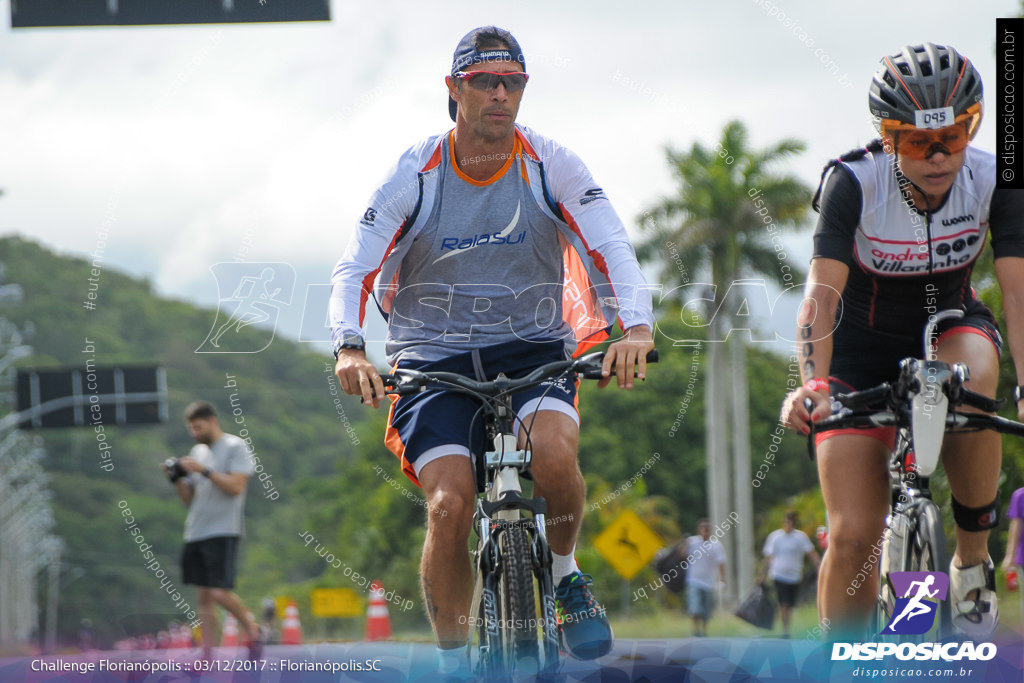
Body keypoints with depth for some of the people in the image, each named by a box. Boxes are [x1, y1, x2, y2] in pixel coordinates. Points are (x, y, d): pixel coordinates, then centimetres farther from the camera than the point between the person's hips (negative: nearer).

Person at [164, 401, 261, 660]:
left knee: (220, 593, -15)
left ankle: (252, 628, 9)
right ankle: (207, 656, 3)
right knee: (204, 596, 3)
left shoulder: (234, 447, -2)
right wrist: (177, 479, 2)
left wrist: (205, 471, -18)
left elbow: (236, 486, -14)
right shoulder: (197, 452, 18)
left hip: (222, 532, -7)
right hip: (195, 532, 7)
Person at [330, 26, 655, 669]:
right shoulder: (416, 174, -6)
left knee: (555, 451, -31)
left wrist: (636, 326, -31)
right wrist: (350, 348, -29)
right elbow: (355, 269, -10)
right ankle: (453, 661, -3)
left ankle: (565, 575, 0)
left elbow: (611, 246, -12)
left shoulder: (550, 165, -4)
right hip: (435, 357, 0)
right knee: (451, 504, -22)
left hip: (532, 349, 0)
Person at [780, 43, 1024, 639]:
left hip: (949, 327, 1)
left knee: (971, 384, -37)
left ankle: (973, 562, -16)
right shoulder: (853, 182, -25)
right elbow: (823, 291, -34)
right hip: (862, 347, -1)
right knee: (854, 536, -14)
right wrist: (813, 385, -51)